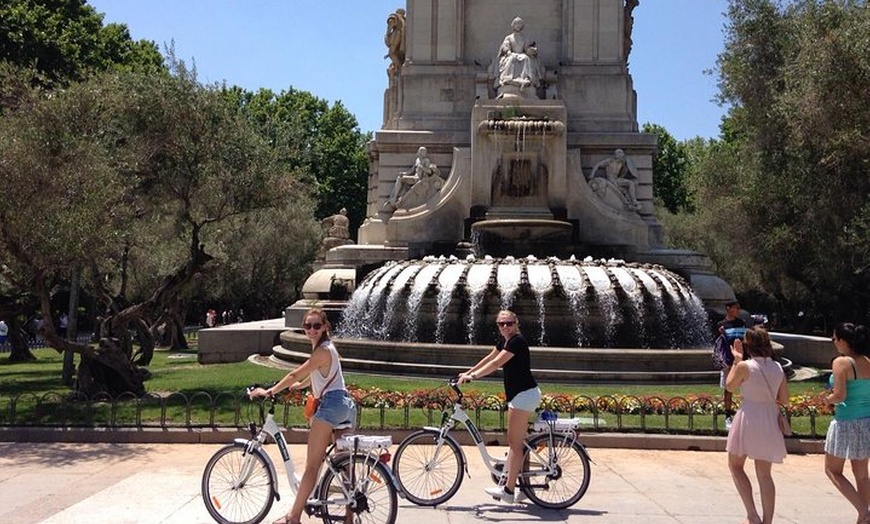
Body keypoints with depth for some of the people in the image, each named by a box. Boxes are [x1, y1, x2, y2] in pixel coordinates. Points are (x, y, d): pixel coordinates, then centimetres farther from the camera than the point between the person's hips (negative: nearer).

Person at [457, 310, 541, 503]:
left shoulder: (517, 341, -17)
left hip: (524, 395, -10)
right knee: (518, 442, 13)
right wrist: (468, 372, 20)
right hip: (522, 395, 10)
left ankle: (508, 489, -2)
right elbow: (490, 358, 21)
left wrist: (473, 376, -26)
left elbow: (496, 363, -24)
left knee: (514, 443, -6)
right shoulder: (503, 340, 12)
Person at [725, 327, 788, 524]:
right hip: (769, 421, 5)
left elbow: (730, 386, 4)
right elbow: (784, 399, 6)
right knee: (764, 474, 12)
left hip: (749, 417, -5)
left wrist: (736, 360, 8)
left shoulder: (744, 366, -14)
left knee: (735, 465, 13)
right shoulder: (777, 368, 1)